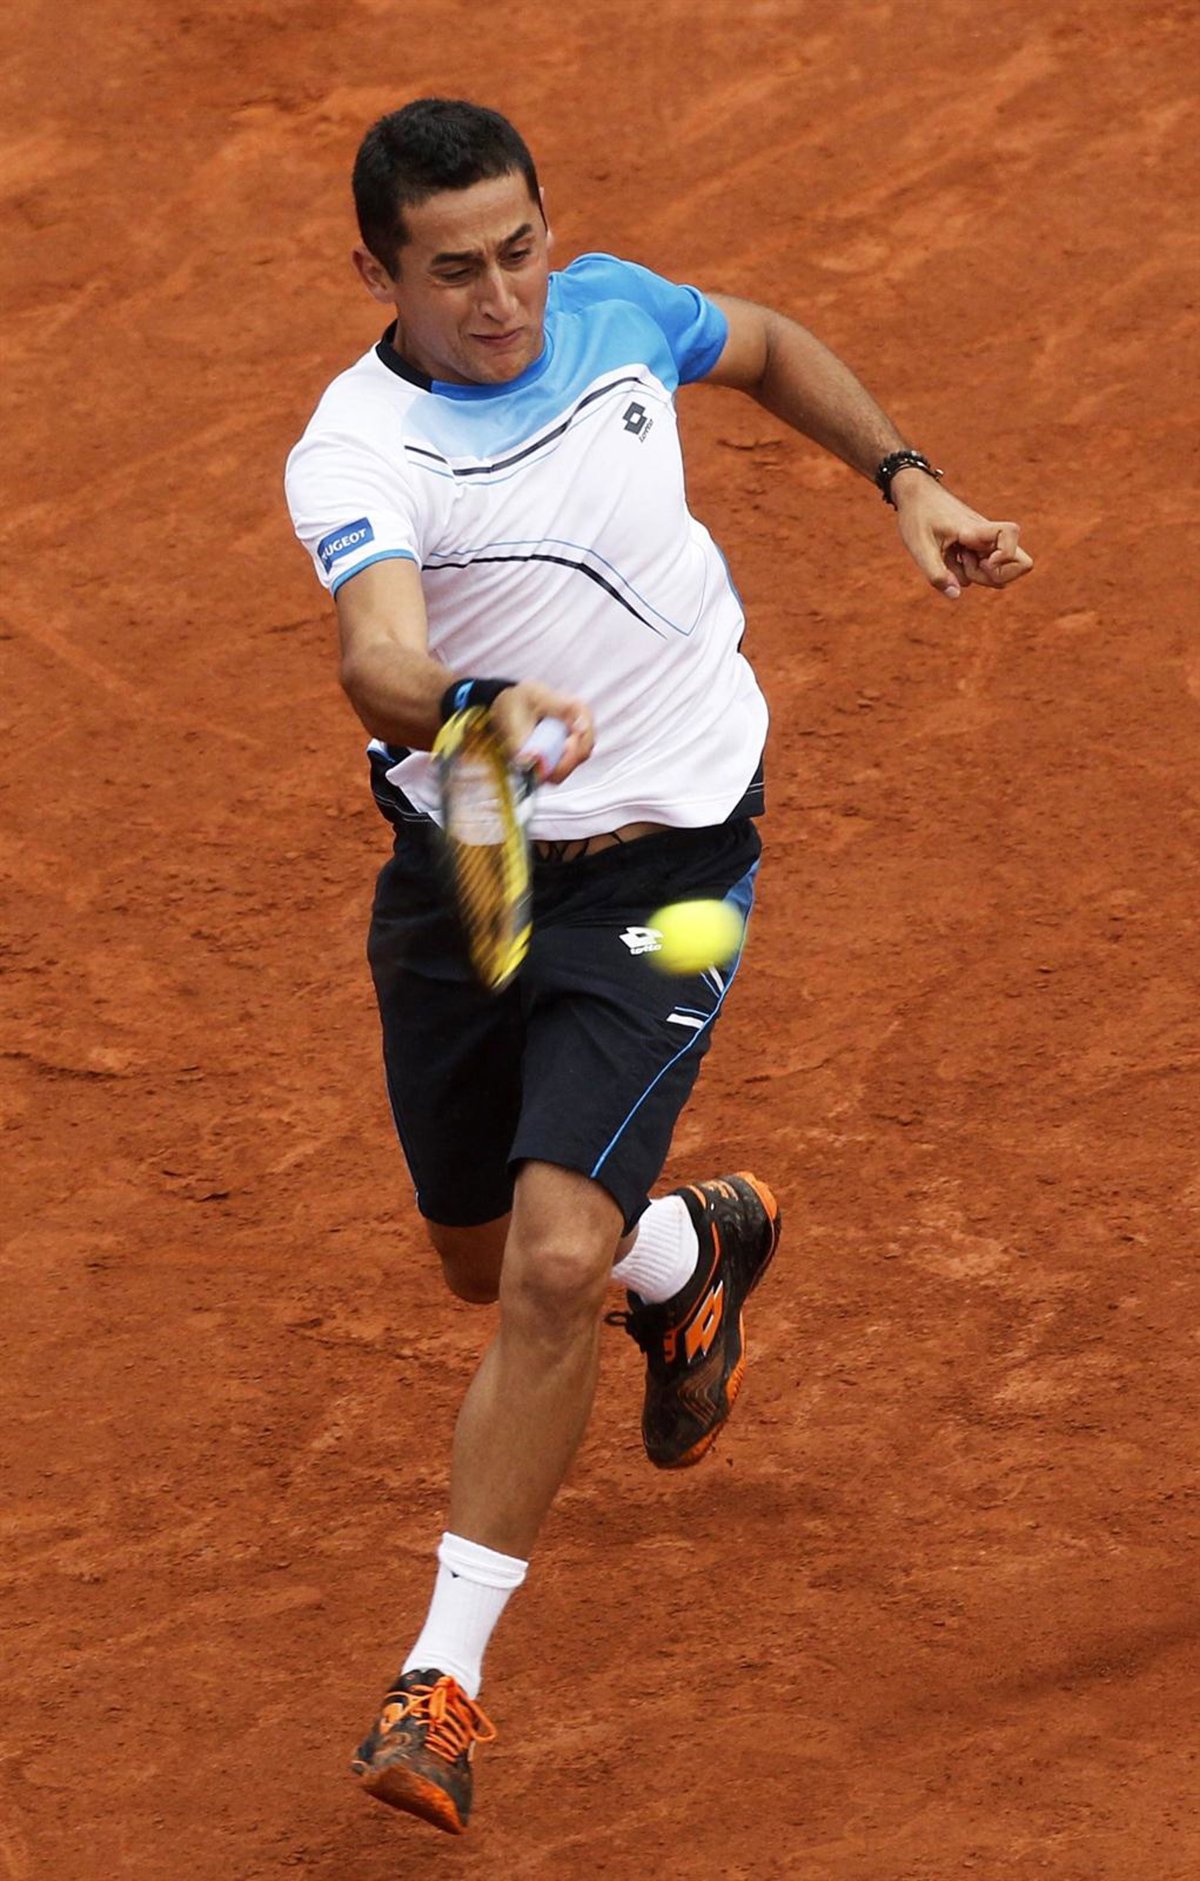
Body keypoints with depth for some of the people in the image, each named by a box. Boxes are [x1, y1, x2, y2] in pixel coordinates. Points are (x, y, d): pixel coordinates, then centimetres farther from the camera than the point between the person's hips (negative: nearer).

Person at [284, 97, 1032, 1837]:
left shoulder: (614, 312, -7)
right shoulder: (355, 456, -20)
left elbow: (773, 348, 18)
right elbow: (380, 662, -41)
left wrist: (905, 480, 9)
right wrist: (480, 708, -62)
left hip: (659, 873, 0)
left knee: (556, 1266, -16)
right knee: (489, 1263, 19)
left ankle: (444, 1677, -7)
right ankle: (695, 1252, 55)